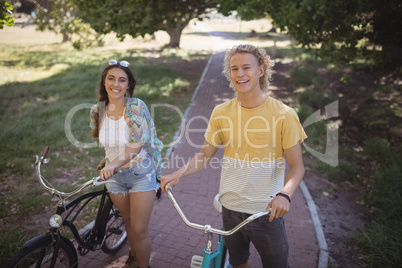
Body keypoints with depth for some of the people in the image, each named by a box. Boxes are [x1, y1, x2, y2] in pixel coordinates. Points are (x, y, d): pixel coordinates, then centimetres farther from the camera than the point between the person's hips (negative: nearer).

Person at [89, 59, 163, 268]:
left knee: (139, 230, 1)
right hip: (115, 175, 4)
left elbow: (137, 144, -28)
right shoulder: (97, 110, -4)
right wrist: (110, 158, 14)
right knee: (128, 222, 23)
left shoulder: (136, 106, -19)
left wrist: (113, 163, -40)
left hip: (141, 174, -4)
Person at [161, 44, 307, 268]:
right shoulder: (221, 113, -4)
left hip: (267, 213, -2)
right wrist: (178, 174, -12)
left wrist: (285, 194, -28)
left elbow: (297, 166, -10)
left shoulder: (284, 114, -12)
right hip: (231, 209, 3)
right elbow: (205, 155, 4)